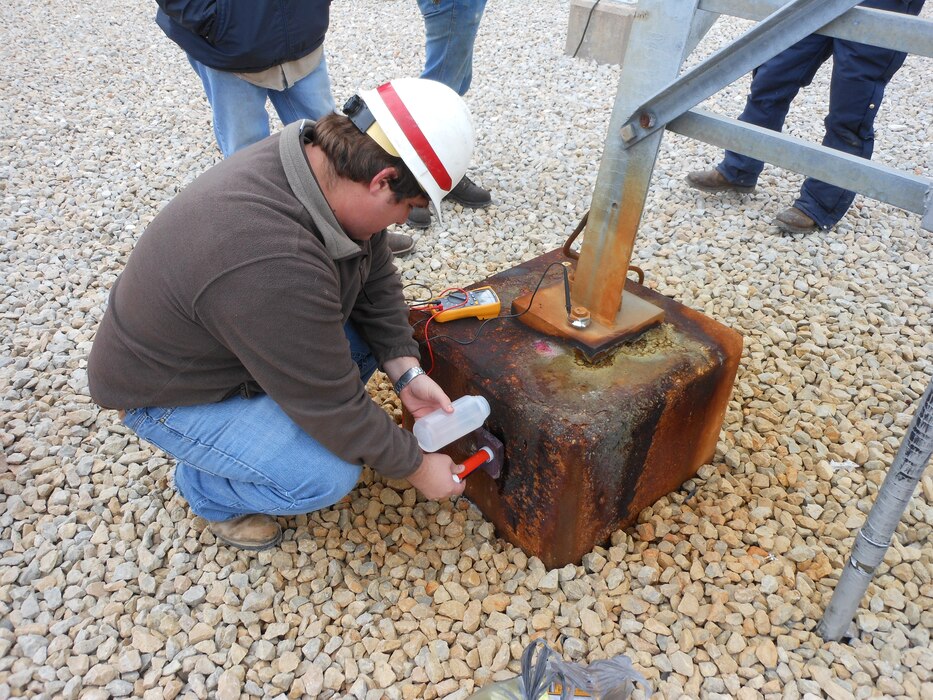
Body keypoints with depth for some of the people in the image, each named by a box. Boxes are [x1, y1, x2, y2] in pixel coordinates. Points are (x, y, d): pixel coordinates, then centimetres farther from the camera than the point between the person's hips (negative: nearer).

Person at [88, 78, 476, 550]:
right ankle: (204, 487, 7)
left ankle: (274, 418, 13)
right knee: (327, 476, -22)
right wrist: (415, 466, -16)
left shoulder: (329, 159, -16)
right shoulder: (272, 267, -42)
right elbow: (333, 404, -31)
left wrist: (406, 371, -12)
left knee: (380, 336, -3)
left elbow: (375, 279, -2)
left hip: (256, 337, 8)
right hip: (173, 388, -8)